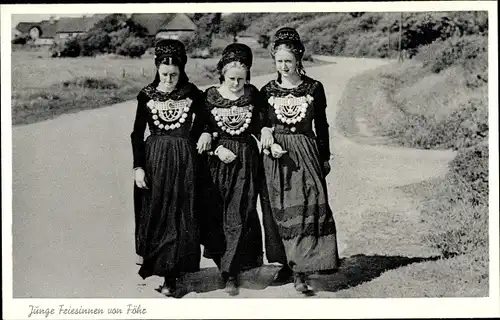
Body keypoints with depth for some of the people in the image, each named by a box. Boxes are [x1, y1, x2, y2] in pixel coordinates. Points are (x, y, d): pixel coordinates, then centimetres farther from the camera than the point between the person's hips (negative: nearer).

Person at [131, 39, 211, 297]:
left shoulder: (192, 93, -1)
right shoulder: (146, 95, -1)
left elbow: (204, 119, 14)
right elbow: (137, 133, 1)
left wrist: (204, 133, -8)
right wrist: (138, 166, -6)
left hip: (183, 159, 0)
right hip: (153, 159, 0)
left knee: (180, 215, 2)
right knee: (153, 213, 7)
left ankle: (171, 275, 12)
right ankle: (148, 263, 27)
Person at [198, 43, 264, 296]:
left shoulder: (253, 95, 0)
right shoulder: (210, 95, -2)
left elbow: (259, 128, 7)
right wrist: (218, 149, -11)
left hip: (245, 159, 0)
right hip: (217, 160, 1)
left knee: (239, 216, -2)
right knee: (215, 215, 4)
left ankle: (231, 273, 4)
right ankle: (225, 262, 23)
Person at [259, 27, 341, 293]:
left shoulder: (314, 88, 1)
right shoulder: (267, 91, 3)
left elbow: (321, 126, 8)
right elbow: (261, 124, 8)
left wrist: (325, 158, 9)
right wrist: (267, 136, -14)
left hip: (306, 154, -1)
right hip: (275, 155, 2)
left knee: (305, 208, -9)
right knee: (278, 211, 6)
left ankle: (300, 271, -9)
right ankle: (286, 263, 20)